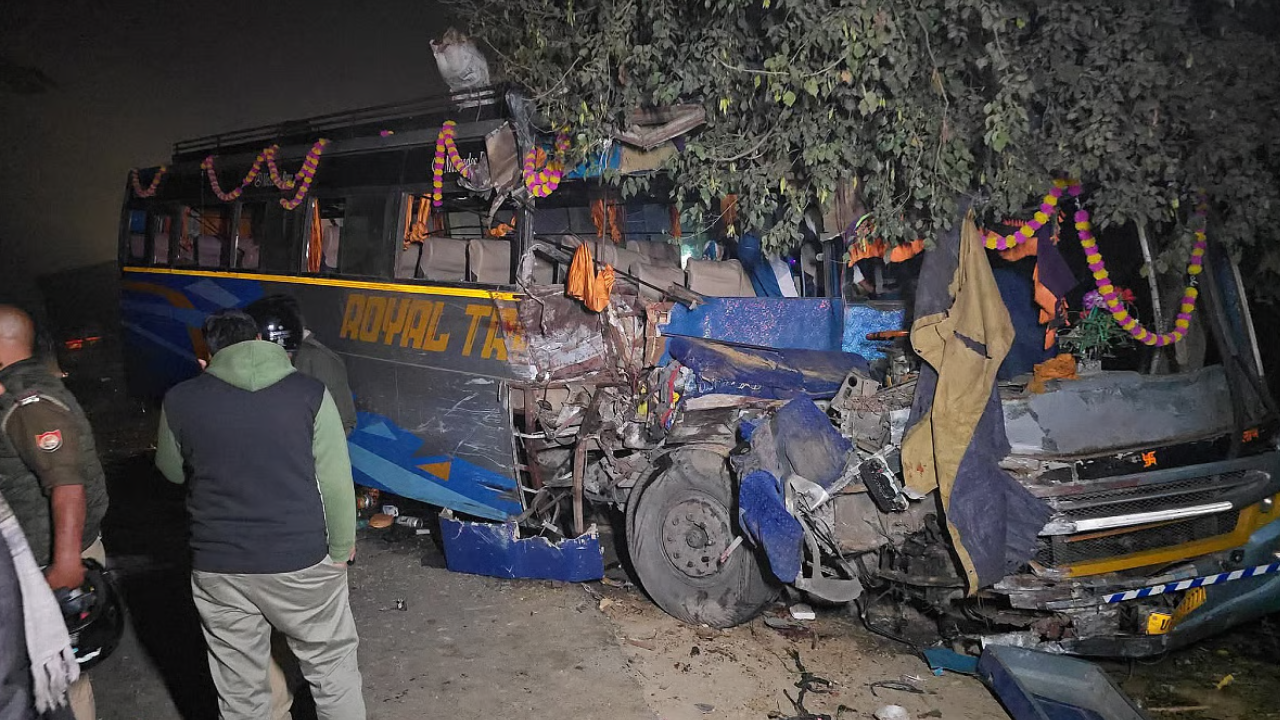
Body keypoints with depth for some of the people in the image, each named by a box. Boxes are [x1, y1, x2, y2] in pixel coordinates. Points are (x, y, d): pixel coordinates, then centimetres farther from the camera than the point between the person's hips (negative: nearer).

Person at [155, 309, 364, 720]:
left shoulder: (180, 401, -3)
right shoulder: (310, 393, -9)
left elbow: (173, 471, 14)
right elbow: (335, 482, -8)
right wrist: (341, 547, 4)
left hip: (218, 568, 2)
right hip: (301, 562, -2)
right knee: (332, 668, 16)